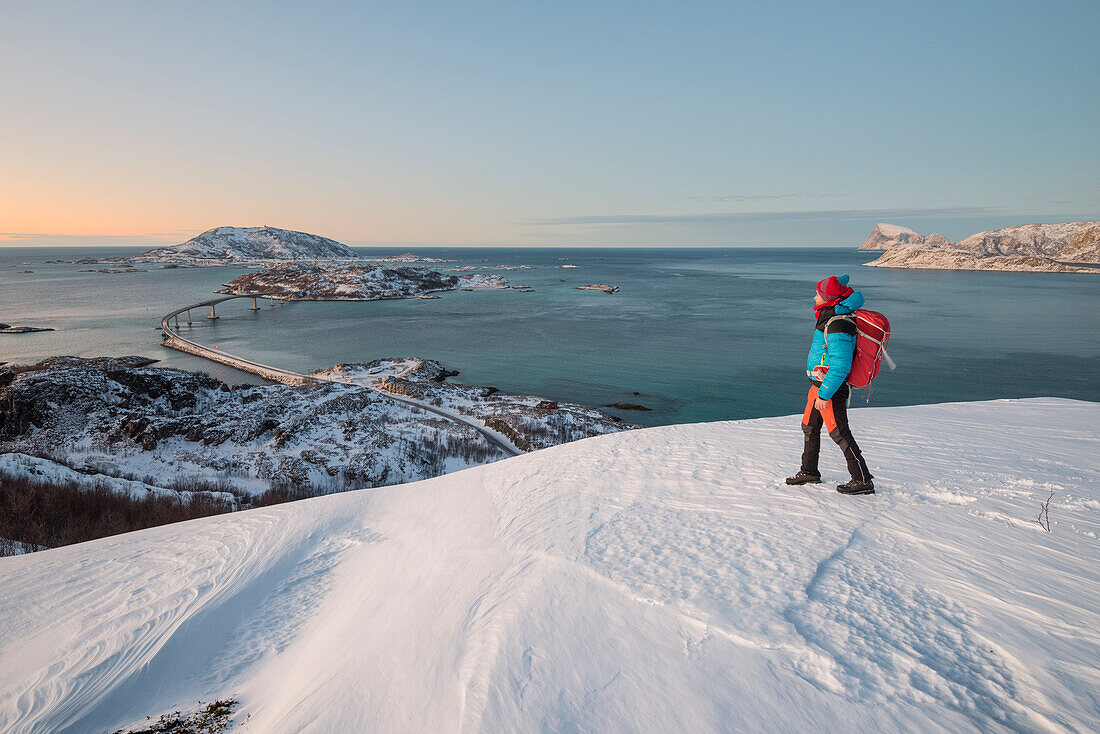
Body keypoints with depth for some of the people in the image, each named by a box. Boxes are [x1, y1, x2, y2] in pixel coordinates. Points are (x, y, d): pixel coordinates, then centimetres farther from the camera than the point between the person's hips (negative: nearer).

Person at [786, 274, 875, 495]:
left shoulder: (838, 329, -25)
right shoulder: (833, 312, 4)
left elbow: (839, 367, -27)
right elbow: (856, 297, 24)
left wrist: (824, 395, -25)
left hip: (832, 386, -11)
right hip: (819, 384, 11)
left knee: (839, 433, -6)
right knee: (809, 427, 18)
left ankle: (863, 480, 2)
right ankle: (809, 472, 32)